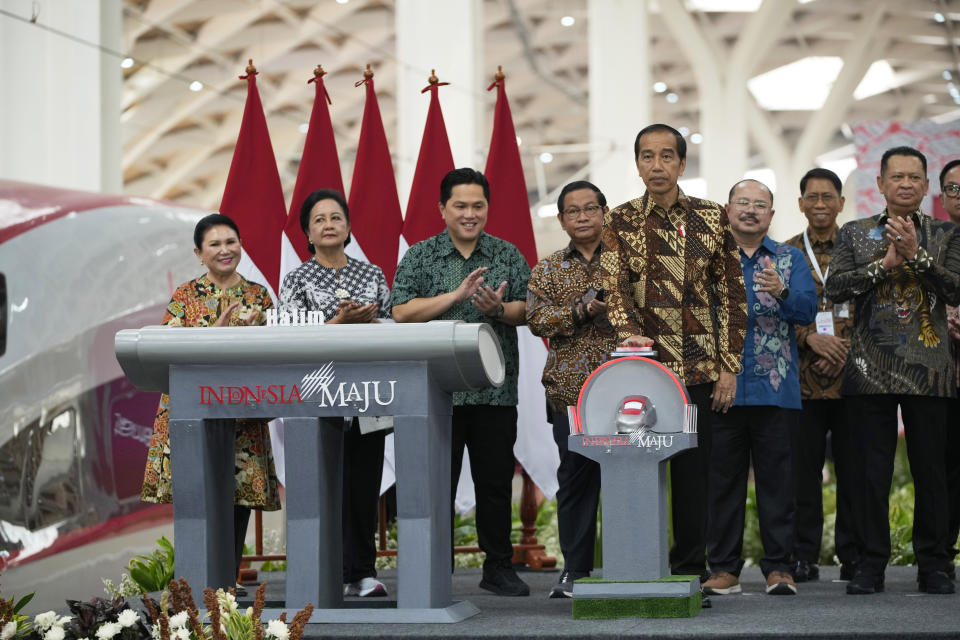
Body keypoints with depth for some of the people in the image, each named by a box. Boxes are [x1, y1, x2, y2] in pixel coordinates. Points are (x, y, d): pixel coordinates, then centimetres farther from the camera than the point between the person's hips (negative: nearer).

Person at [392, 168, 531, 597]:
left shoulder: (508, 255, 11)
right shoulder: (420, 257, 5)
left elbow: (529, 309, 7)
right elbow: (402, 312, -6)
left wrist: (499, 309, -14)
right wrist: (457, 295, -13)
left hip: (496, 389, 2)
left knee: (496, 480, 5)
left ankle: (498, 567, 15)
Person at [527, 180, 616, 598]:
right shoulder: (547, 270, 13)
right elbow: (536, 319, 0)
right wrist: (581, 311, -14)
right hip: (570, 388, 1)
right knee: (576, 477, 4)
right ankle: (575, 570, 11)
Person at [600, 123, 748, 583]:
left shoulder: (712, 219, 8)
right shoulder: (619, 223, 6)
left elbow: (732, 295, 8)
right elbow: (613, 286, -7)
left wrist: (729, 367, 2)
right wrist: (629, 331, -28)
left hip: (698, 370, 1)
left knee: (693, 471, 3)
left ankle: (691, 571, 11)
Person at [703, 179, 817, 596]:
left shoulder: (790, 259, 11)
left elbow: (807, 310, -3)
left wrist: (781, 292, -22)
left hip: (775, 389, 0)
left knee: (777, 479, 1)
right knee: (722, 479, 3)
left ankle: (778, 567, 7)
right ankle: (724, 568, 10)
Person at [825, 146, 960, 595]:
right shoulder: (855, 234, 10)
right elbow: (834, 288, -2)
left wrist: (916, 255, -15)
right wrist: (884, 263, -11)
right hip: (871, 370, 0)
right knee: (870, 472, 1)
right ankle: (871, 563, 9)